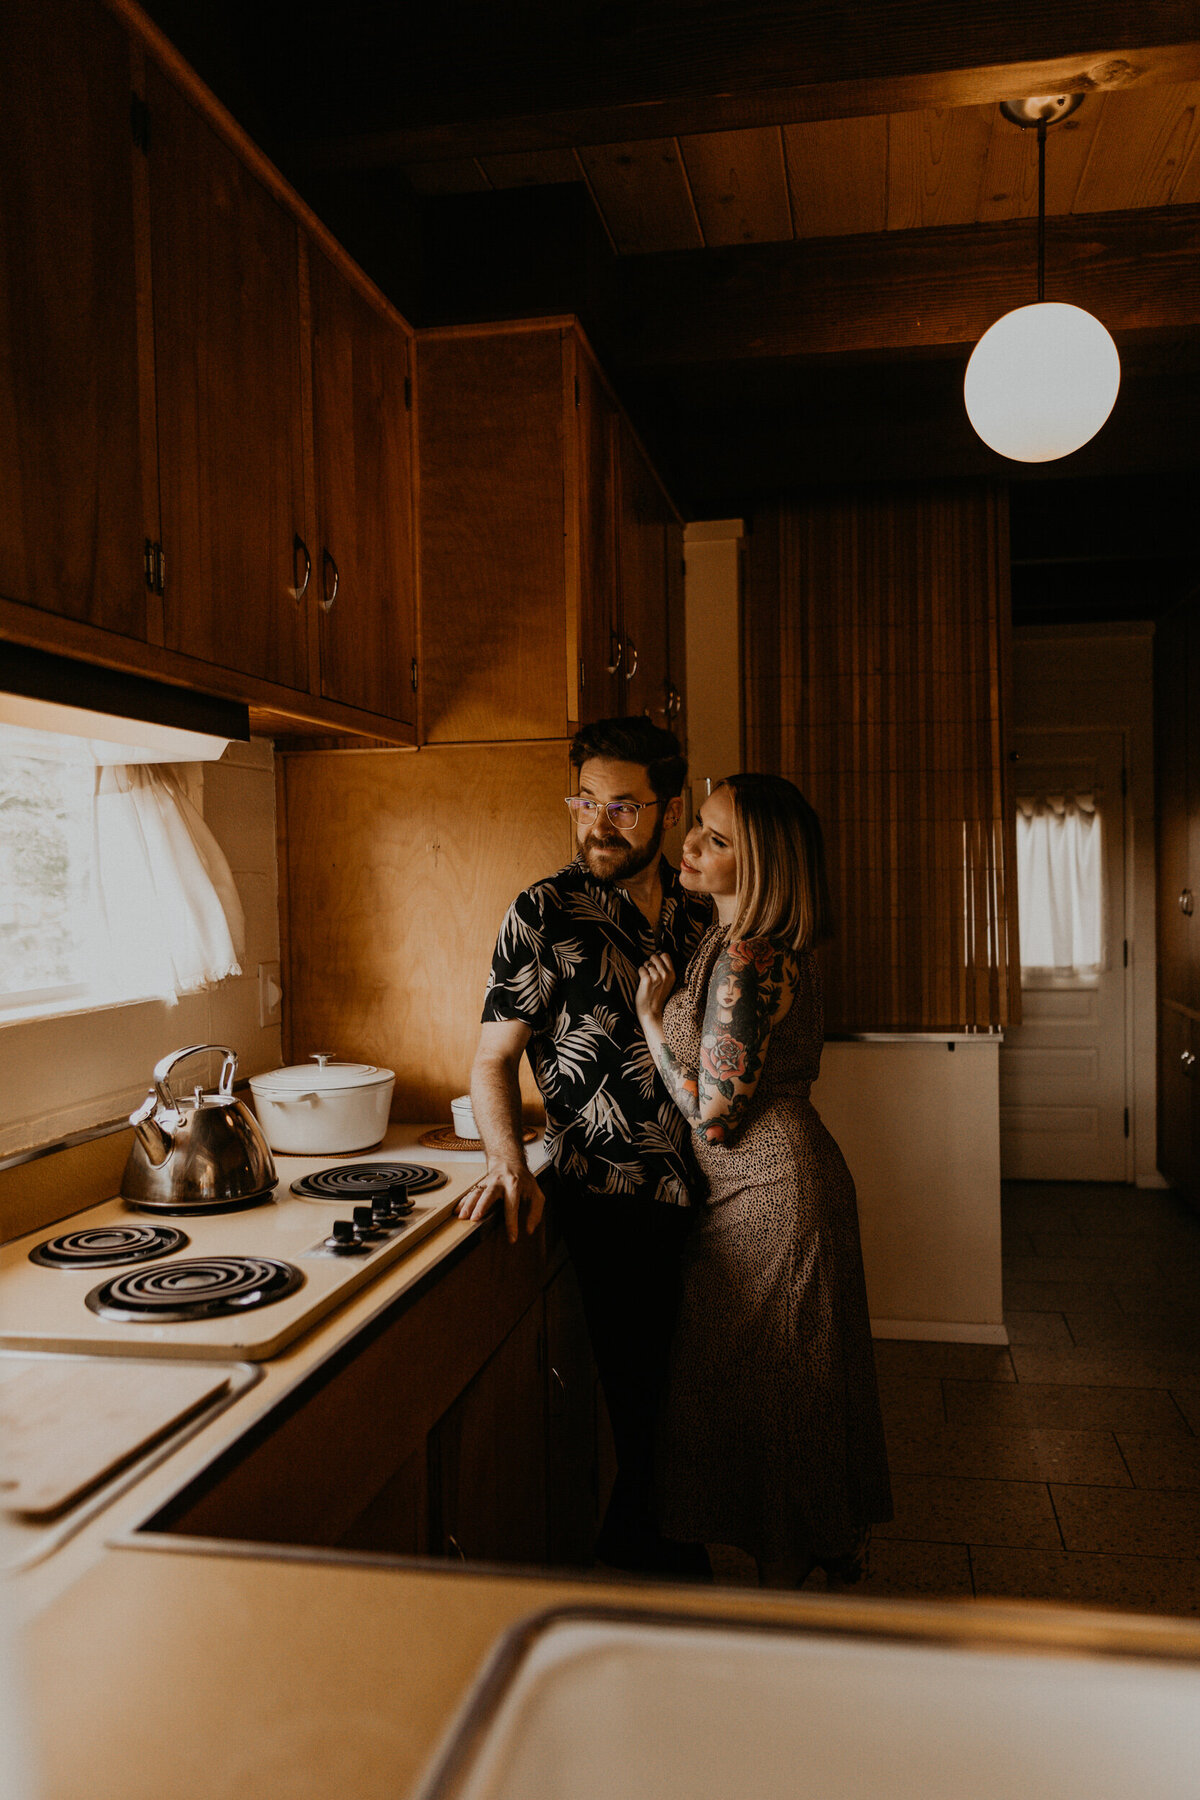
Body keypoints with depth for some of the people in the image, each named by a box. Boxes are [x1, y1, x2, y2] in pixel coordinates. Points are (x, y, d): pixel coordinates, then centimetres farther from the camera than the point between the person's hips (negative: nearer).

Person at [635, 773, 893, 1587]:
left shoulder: (745, 960, -24)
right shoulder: (776, 947, 6)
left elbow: (711, 1118, -22)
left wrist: (651, 1015, -14)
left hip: (765, 1192, -10)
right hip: (797, 1173, 10)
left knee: (762, 1390, 6)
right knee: (808, 1378, 23)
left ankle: (787, 1578, 25)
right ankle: (840, 1541, 41)